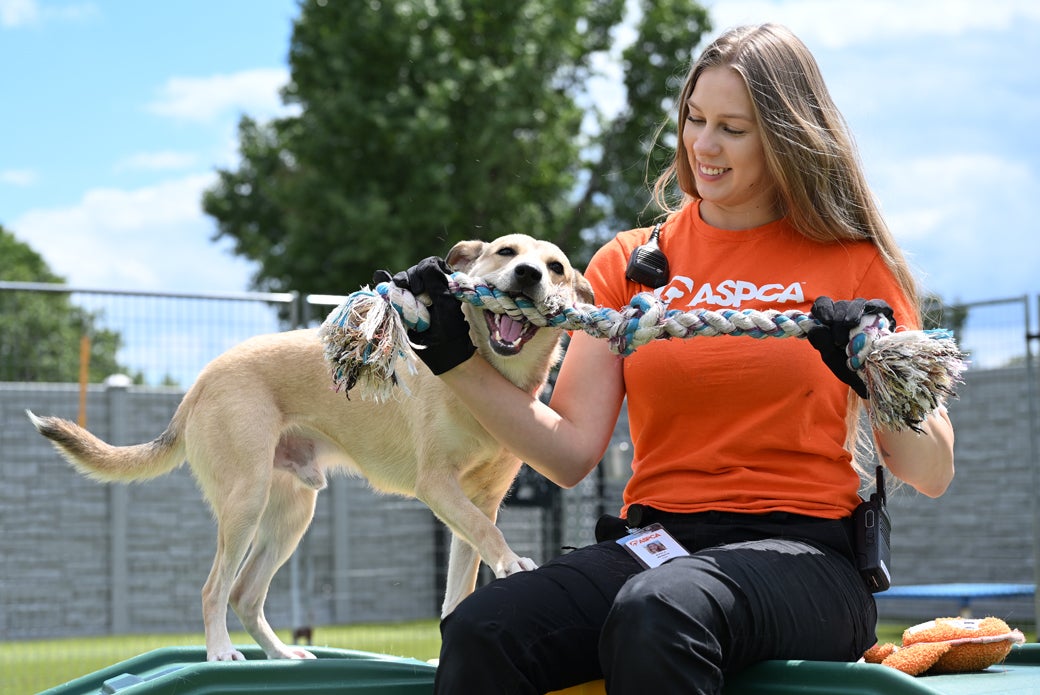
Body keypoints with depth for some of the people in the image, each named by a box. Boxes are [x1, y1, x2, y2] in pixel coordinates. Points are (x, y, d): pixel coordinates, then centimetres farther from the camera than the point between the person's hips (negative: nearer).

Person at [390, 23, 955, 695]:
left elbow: (933, 474, 5)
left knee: (654, 614, -39)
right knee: (480, 630, -29)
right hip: (651, 537, 3)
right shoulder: (629, 262, 16)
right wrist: (459, 360, -3)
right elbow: (572, 451, 6)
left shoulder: (851, 261, 9)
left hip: (800, 552, -3)